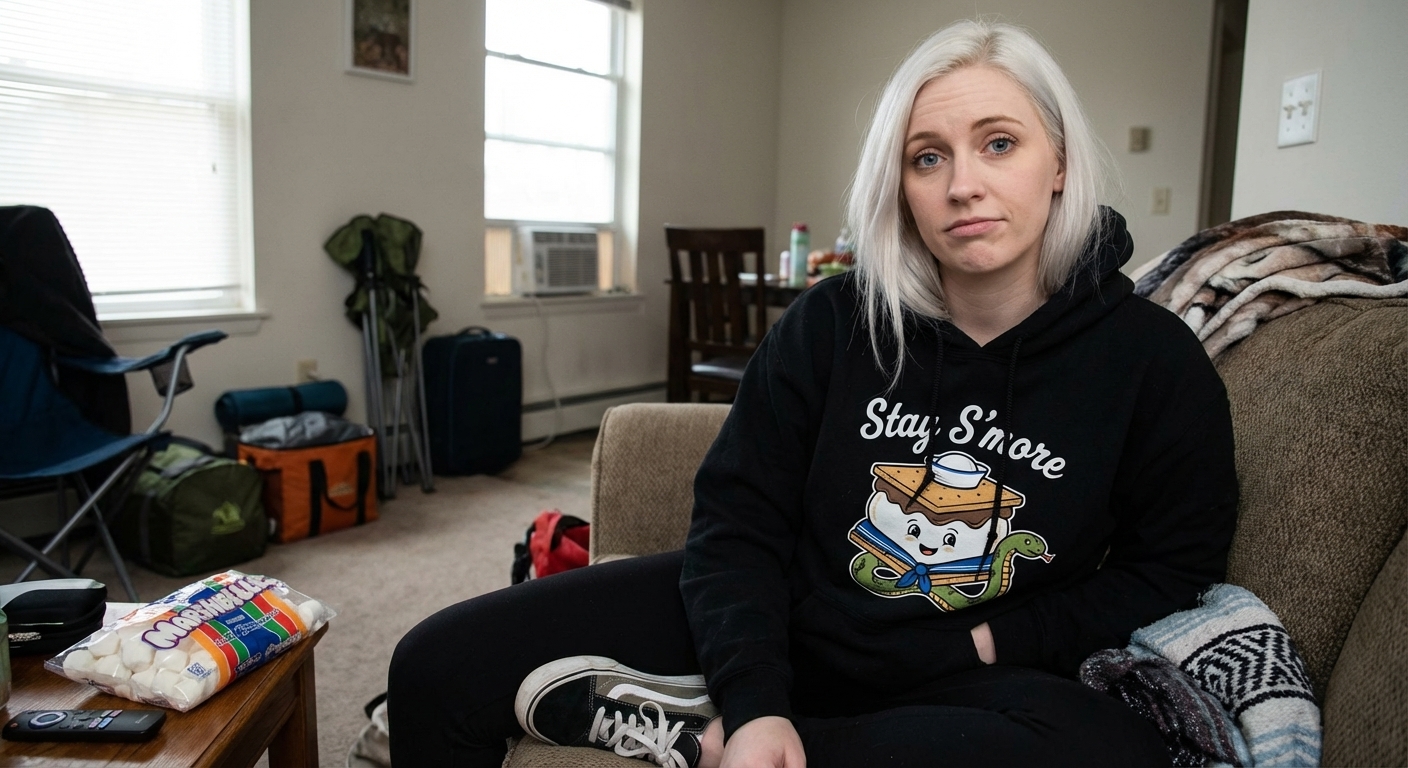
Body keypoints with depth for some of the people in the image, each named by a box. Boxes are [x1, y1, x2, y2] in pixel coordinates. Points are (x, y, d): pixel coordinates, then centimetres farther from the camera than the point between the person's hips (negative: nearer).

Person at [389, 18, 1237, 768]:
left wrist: (992, 641, -10)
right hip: (781, 622, 0)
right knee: (440, 666, -9)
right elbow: (739, 519, -6)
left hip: (971, 677, 1)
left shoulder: (1155, 361, -7)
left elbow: (1171, 573, 2)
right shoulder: (832, 321, -5)